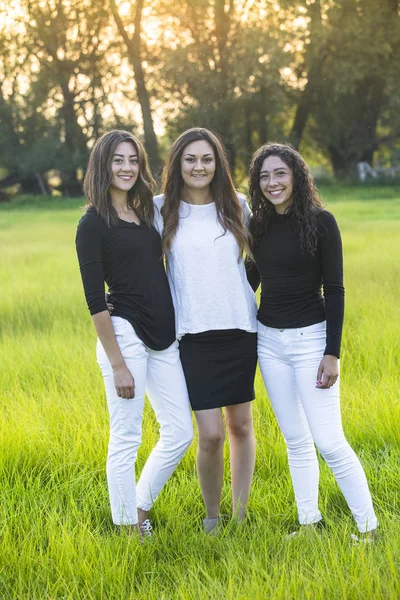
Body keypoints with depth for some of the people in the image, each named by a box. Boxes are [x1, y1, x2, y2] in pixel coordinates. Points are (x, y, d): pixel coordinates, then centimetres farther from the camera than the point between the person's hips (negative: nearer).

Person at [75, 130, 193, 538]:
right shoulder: (93, 224, -8)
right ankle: (129, 530, 13)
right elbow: (95, 299, -11)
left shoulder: (146, 213, 13)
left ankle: (140, 508, 27)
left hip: (163, 338, 7)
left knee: (179, 432, 10)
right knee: (126, 439, 0)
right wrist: (117, 364, -14)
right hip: (125, 335, -7)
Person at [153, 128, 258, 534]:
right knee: (210, 434, -8)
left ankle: (240, 515, 24)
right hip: (193, 334, -2)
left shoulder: (237, 206, 4)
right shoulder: (161, 210, -1)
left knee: (241, 425, 9)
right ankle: (211, 517, 14)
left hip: (240, 329, 2)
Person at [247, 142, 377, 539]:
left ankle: (369, 529, 0)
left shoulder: (320, 222, -8)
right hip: (269, 340, 5)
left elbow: (334, 290, -9)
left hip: (310, 338, -5)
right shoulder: (258, 226, 6)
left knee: (328, 441, -9)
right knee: (296, 441, 11)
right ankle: (308, 523, 20)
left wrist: (332, 353, -14)